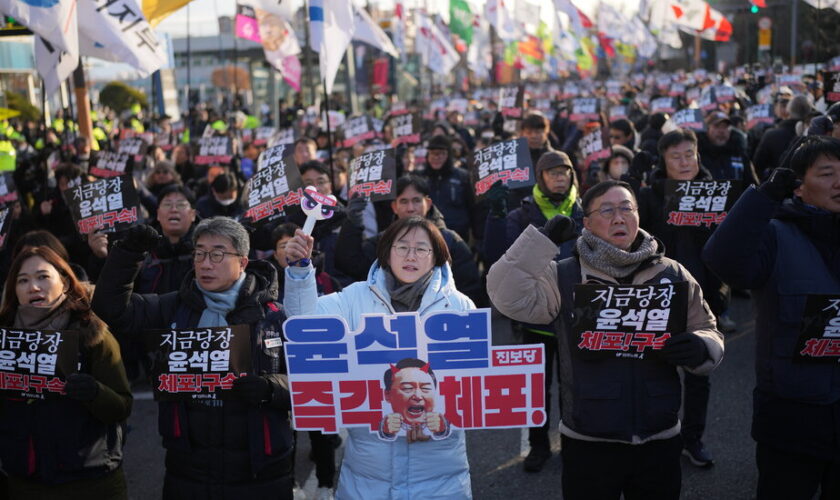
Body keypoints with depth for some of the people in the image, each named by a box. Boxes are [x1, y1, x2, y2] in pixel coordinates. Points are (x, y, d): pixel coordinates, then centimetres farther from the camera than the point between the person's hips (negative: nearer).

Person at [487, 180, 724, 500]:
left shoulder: (673, 275, 5)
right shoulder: (565, 277, -2)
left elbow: (708, 333, 10)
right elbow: (510, 297, -16)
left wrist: (699, 348, -12)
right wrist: (542, 240, -18)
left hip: (660, 441, 2)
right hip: (588, 444, -2)